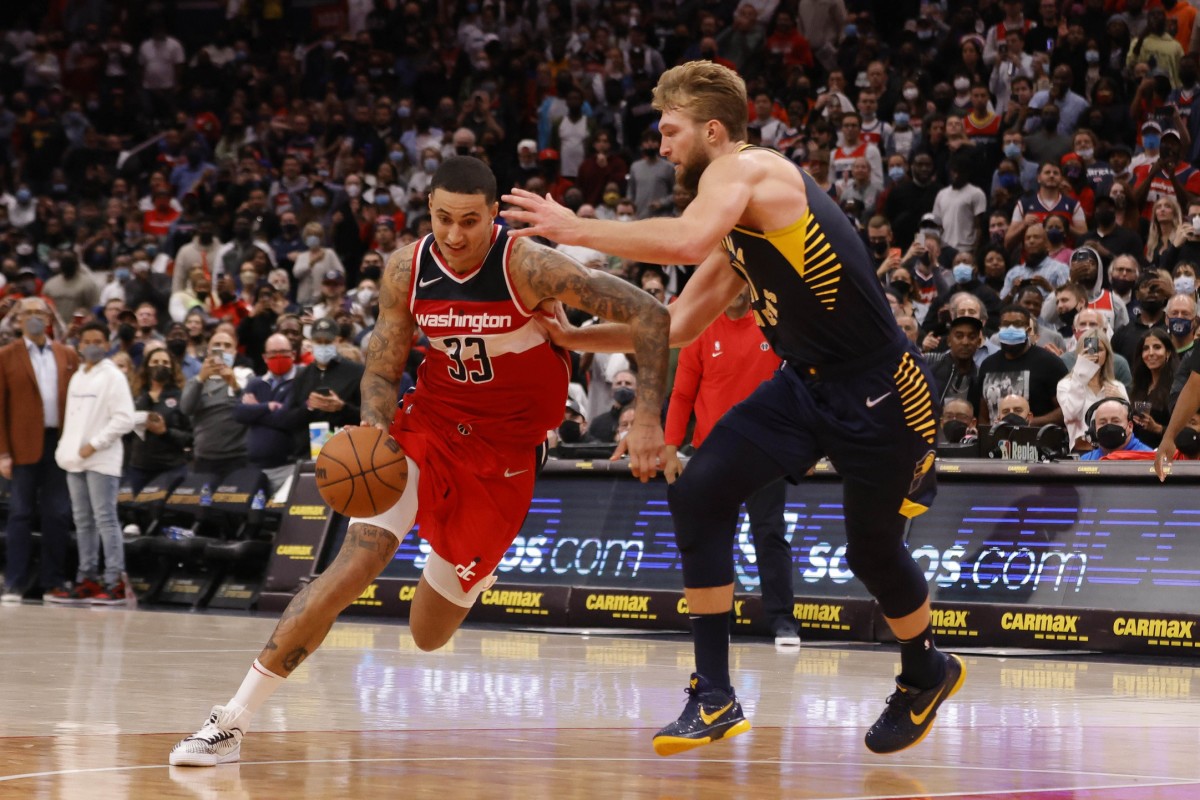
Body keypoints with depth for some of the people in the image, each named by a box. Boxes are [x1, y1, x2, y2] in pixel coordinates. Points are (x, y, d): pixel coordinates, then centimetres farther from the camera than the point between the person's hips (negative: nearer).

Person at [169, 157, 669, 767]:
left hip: (503, 453, -1)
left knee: (428, 635, 2)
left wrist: (647, 419, -25)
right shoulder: (406, 271, -10)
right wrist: (373, 431, -22)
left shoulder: (528, 268, -21)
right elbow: (382, 372, 0)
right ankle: (232, 723, -16)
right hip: (428, 426, 2)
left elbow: (648, 314, -20)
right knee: (357, 561, -21)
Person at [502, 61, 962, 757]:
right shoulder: (737, 227, 14)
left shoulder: (742, 171, -15)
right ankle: (716, 697, -3)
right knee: (699, 491, -6)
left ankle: (927, 674, 38)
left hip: (880, 388, -9)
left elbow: (688, 239, -36)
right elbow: (678, 328, 17)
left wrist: (574, 229, -29)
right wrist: (574, 337, 11)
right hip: (809, 383, 9)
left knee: (874, 547, 7)